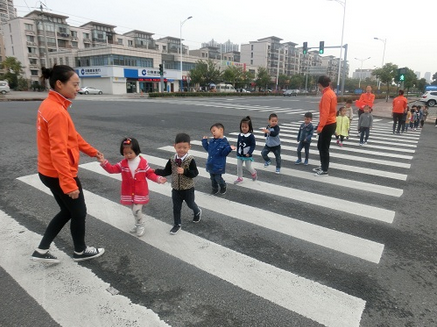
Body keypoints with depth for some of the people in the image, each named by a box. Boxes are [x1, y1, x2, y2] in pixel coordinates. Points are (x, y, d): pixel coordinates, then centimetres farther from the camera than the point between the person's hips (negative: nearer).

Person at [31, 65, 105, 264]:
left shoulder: (51, 105, 7)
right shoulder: (57, 112, -25)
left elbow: (71, 136, 16)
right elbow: (58, 152, -28)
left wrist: (92, 151, 23)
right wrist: (69, 183, -27)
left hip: (49, 172, 10)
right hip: (59, 174, -10)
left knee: (67, 212, 22)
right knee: (79, 213, 11)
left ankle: (41, 251, 31)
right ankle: (80, 251, 31)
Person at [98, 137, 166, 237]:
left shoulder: (143, 162, -10)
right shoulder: (123, 164, -4)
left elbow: (150, 173, -3)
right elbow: (112, 169, -7)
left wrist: (158, 179, -17)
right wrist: (104, 162, -21)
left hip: (140, 192, -4)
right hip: (128, 193, 4)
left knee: (137, 210, -8)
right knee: (134, 210, 17)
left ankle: (141, 226, 17)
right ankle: (137, 224, 39)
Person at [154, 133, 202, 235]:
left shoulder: (190, 160, -19)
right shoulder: (172, 160, -8)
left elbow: (195, 173, -19)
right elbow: (166, 172, 0)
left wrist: (184, 171, -32)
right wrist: (155, 171, -10)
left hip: (188, 189, -3)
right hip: (176, 188, 3)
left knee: (190, 204, 19)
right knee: (176, 207, 12)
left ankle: (197, 212, 52)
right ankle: (177, 225, 29)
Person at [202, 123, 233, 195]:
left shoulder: (224, 142, -17)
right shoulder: (212, 141, 4)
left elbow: (224, 153, -18)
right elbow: (208, 149, 15)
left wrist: (229, 148, -34)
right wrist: (204, 141, 10)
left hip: (218, 165, -6)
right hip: (211, 164, 7)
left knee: (218, 178, 4)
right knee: (212, 178, 17)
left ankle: (223, 187, 31)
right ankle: (215, 189, 35)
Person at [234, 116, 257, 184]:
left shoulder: (251, 136, -17)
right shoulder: (240, 135, -2)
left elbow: (253, 145, -16)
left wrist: (249, 153, -23)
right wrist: (237, 152, 9)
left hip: (247, 155, -5)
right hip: (239, 155, 5)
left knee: (248, 167, 8)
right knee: (238, 166, 9)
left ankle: (254, 173, 38)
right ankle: (239, 178, 25)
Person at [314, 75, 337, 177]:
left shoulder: (326, 95, -19)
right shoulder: (331, 93, 11)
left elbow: (325, 113, -25)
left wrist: (320, 126, -23)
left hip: (327, 125, -10)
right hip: (331, 123, 10)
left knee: (324, 147, 0)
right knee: (320, 146, 19)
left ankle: (325, 170, 10)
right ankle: (323, 166, 31)